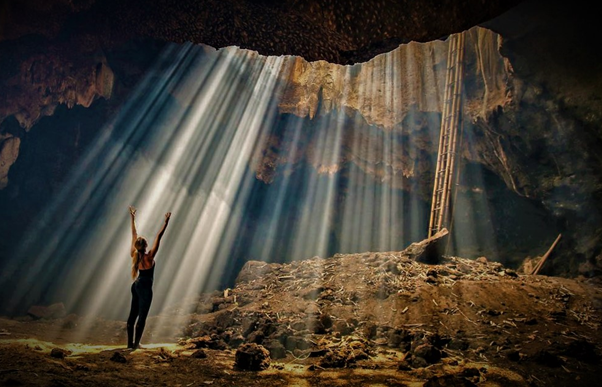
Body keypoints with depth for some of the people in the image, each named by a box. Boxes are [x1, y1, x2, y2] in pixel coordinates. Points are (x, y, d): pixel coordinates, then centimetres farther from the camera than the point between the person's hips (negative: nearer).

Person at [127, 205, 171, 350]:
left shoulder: (134, 254, -3)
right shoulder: (149, 256, -19)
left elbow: (134, 235, 5)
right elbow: (159, 237, -21)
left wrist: (133, 218, 13)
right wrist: (166, 221, -21)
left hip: (136, 285, 7)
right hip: (145, 287, -7)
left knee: (133, 314, 12)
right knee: (142, 316, -2)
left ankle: (130, 342, 18)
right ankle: (136, 344, 0)